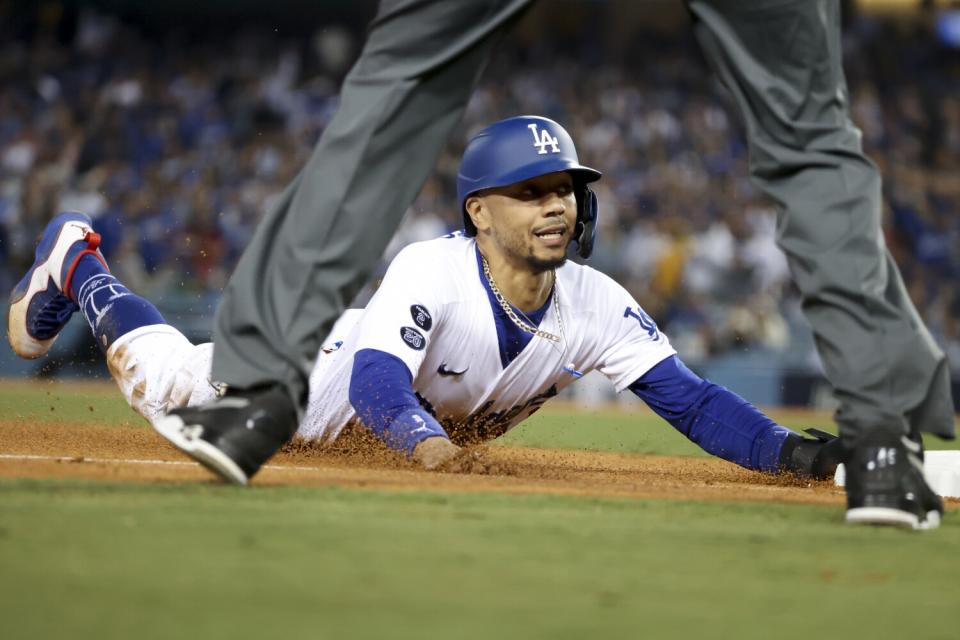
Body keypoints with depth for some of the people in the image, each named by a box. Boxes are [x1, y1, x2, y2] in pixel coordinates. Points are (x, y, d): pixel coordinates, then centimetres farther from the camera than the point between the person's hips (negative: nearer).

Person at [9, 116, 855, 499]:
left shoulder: (594, 306, -28)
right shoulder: (433, 271, -41)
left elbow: (691, 401, -33)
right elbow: (380, 382, -52)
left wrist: (793, 452, -50)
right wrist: (425, 441, -74)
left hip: (430, 429, 5)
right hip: (328, 380, -5)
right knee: (162, 381, 12)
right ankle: (78, 266, 36)